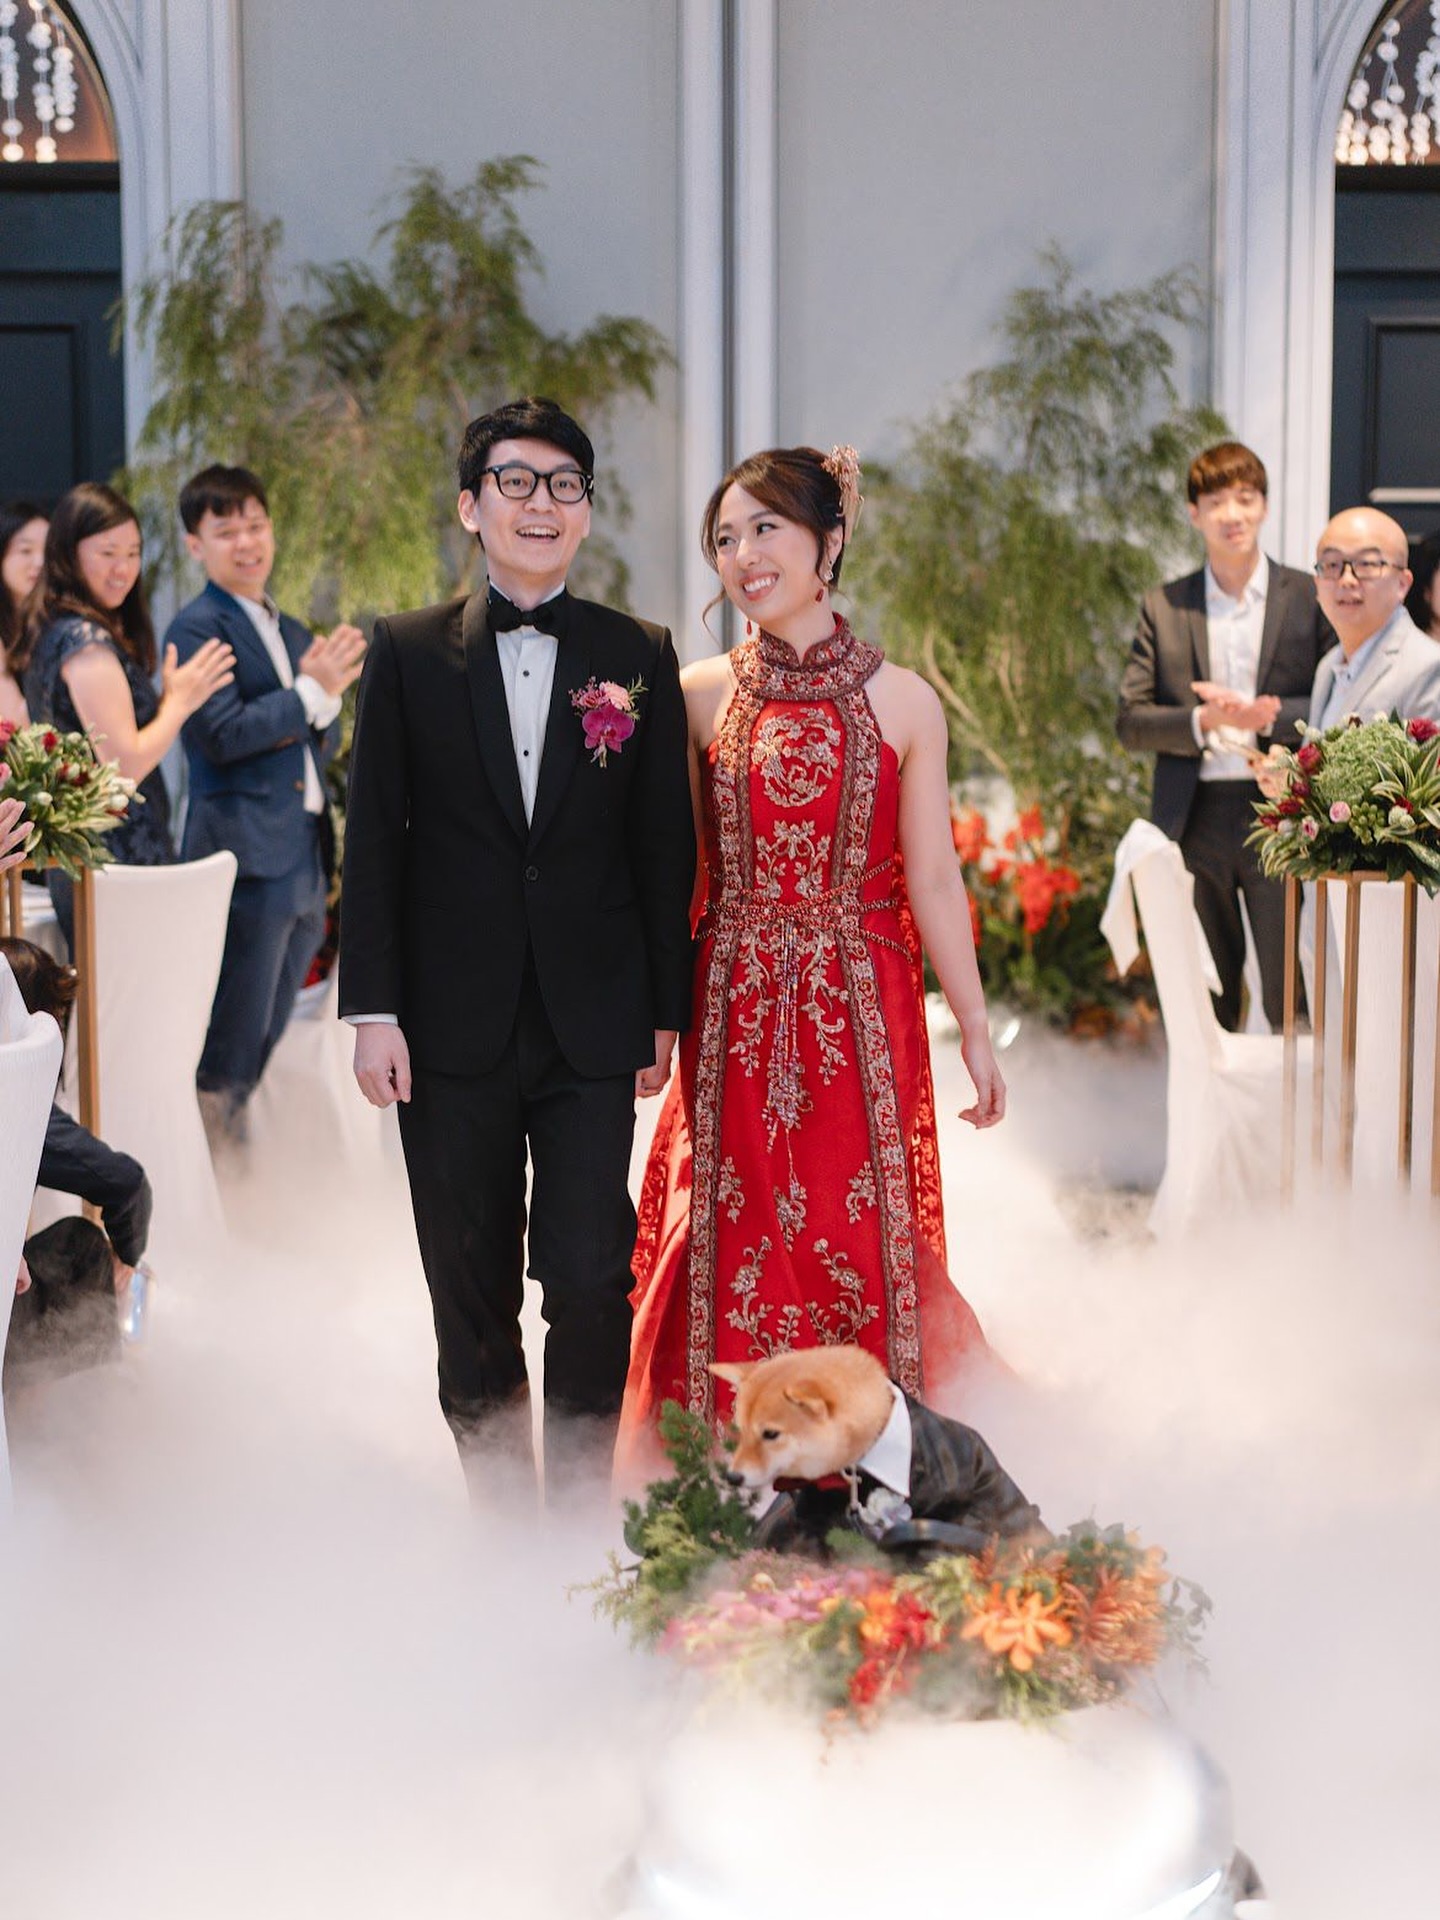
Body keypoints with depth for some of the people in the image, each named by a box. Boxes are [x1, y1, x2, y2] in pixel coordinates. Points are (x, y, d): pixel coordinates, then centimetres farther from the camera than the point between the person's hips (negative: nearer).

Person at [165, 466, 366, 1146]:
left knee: (271, 1043, 13)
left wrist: (325, 698, -1)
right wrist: (309, 693, -13)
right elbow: (221, 735, -16)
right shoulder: (197, 628, -6)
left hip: (307, 859, 8)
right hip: (247, 857, -8)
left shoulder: (293, 632, 19)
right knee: (231, 1049, -7)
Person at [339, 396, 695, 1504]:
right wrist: (373, 1010, -4)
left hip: (594, 1029, 0)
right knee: (470, 1289, 9)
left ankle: (579, 1506, 14)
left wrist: (668, 1011, 3)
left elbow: (666, 845, 5)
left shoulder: (640, 658, 4)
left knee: (591, 1282, -4)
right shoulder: (408, 653, 4)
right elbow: (374, 839, 2)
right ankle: (497, 1507, 24)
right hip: (453, 1029, 1)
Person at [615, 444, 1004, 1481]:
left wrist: (977, 1032, 3)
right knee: (731, 1236, 5)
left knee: (859, 1235, 2)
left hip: (859, 1013, -1)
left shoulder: (901, 701, 0)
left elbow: (933, 878, 2)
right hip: (734, 1016, 1)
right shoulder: (702, 695, 3)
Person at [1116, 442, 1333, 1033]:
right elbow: (1129, 721, 4)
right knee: (1204, 1006, 7)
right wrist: (1203, 721, -14)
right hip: (1195, 823, 2)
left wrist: (1270, 716, -17)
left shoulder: (1311, 600, 3)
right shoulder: (1162, 608, 8)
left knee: (1292, 1000, -2)